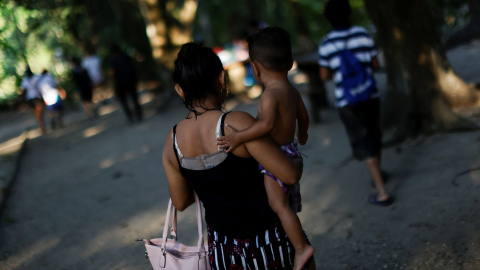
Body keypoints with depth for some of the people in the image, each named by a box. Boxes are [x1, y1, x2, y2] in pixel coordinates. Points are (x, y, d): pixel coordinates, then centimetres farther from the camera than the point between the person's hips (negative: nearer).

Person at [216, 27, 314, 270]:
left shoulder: (270, 94, -24)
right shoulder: (292, 91, 6)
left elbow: (267, 124, -41)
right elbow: (303, 116, 21)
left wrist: (238, 137, -38)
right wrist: (302, 134, 41)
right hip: (289, 148, 10)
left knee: (278, 204, -9)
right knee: (287, 201, 24)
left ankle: (301, 247, -6)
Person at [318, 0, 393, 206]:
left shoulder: (326, 44, -6)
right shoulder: (362, 34, -2)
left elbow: (325, 76, 0)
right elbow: (375, 65, 6)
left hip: (346, 102, -2)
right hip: (370, 96, 2)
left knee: (364, 145, 1)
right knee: (375, 136, 23)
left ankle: (382, 193, -4)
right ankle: (378, 175, 45)